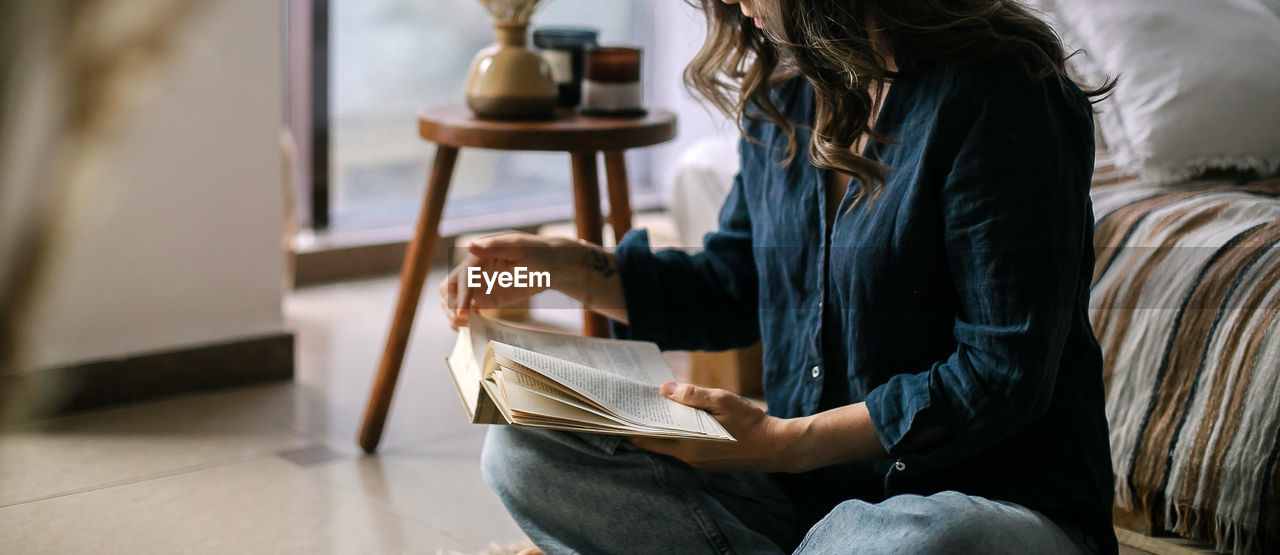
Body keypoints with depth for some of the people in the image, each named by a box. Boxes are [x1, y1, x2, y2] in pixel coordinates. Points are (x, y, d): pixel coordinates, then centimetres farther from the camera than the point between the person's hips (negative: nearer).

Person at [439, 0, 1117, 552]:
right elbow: (736, 289, 19)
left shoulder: (1001, 94, -17)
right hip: (806, 483, 7)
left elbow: (1004, 378, -19)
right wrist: (562, 266, 6)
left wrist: (785, 442, -20)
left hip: (993, 494, -7)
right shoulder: (783, 91, 7)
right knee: (525, 450, -7)